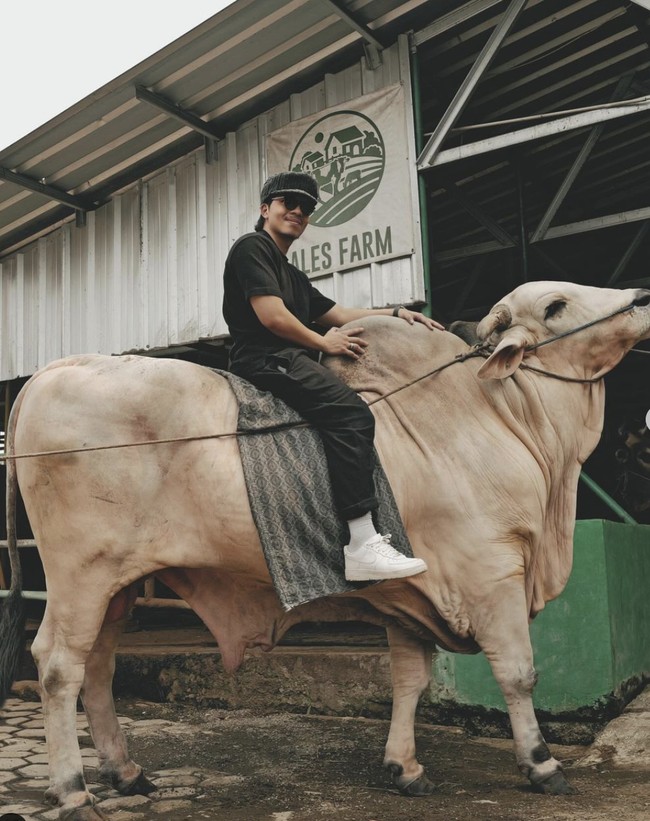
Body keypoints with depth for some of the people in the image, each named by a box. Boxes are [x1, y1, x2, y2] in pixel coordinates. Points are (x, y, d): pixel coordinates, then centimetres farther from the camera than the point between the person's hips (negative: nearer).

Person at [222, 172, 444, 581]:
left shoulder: (292, 275, 29)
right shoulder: (252, 247, -1)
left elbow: (337, 313, 27)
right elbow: (272, 316, -13)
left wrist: (395, 312, 19)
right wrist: (324, 341, -3)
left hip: (292, 362, 11)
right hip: (266, 360, -11)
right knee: (352, 413, -27)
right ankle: (362, 547, -35)